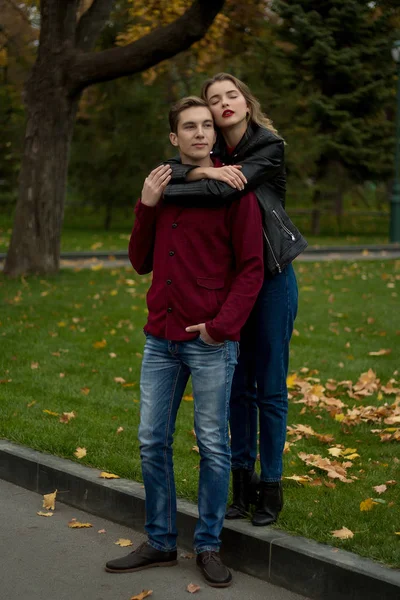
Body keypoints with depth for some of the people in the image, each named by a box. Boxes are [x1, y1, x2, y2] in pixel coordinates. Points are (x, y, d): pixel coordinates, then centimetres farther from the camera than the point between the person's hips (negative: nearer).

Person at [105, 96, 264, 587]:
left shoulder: (234, 191, -4)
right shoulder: (162, 188, 11)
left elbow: (252, 269, -6)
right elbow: (141, 262, 13)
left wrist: (222, 325, -15)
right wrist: (146, 207, 0)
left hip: (211, 343, -5)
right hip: (161, 339, 5)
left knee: (213, 446, 3)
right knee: (152, 443, 9)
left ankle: (208, 546, 18)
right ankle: (160, 542, 22)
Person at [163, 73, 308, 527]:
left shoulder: (270, 147, -11)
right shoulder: (211, 150, 6)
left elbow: (223, 192, -24)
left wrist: (162, 192, -18)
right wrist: (202, 170, -26)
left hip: (270, 277, -5)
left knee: (269, 387, 2)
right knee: (237, 385, 11)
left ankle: (270, 486, 14)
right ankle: (242, 482, 22)